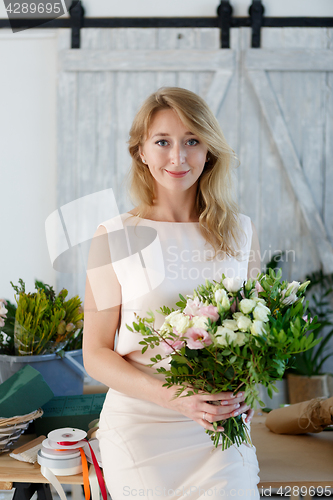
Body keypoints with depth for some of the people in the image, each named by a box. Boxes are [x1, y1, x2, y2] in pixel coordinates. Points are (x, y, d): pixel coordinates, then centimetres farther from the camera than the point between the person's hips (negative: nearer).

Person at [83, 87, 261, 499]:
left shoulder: (240, 233, 2)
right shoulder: (115, 238, -7)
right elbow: (96, 353, -5)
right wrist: (171, 395, -21)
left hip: (220, 427, 2)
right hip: (139, 430, -2)